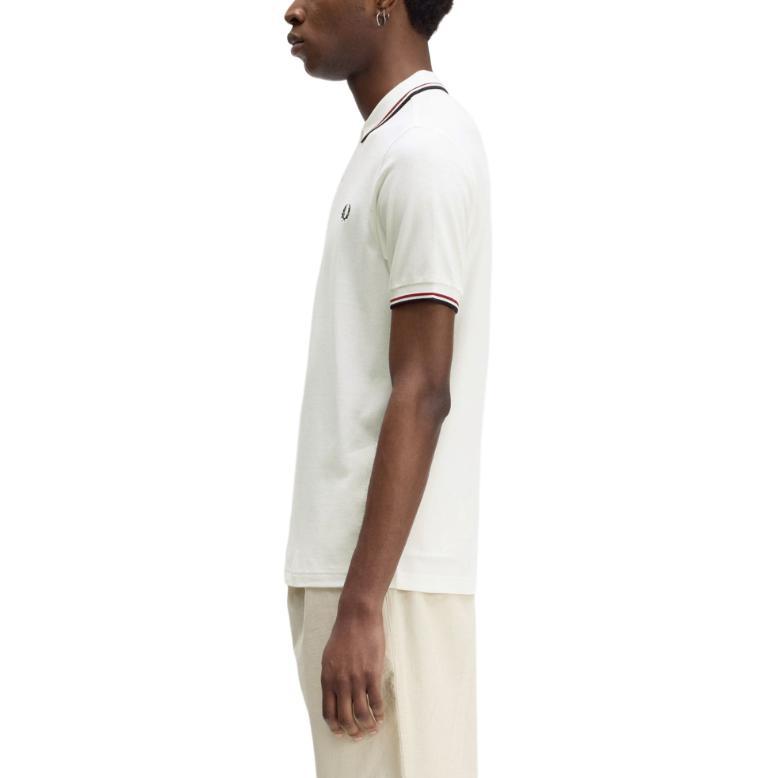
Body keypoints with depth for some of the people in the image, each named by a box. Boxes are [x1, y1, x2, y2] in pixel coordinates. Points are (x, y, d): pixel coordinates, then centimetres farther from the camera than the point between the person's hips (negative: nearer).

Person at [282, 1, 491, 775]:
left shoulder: (424, 152, -13)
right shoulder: (390, 145, 17)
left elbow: (422, 392, -19)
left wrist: (360, 603, -21)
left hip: (388, 581, -9)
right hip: (347, 569, 9)